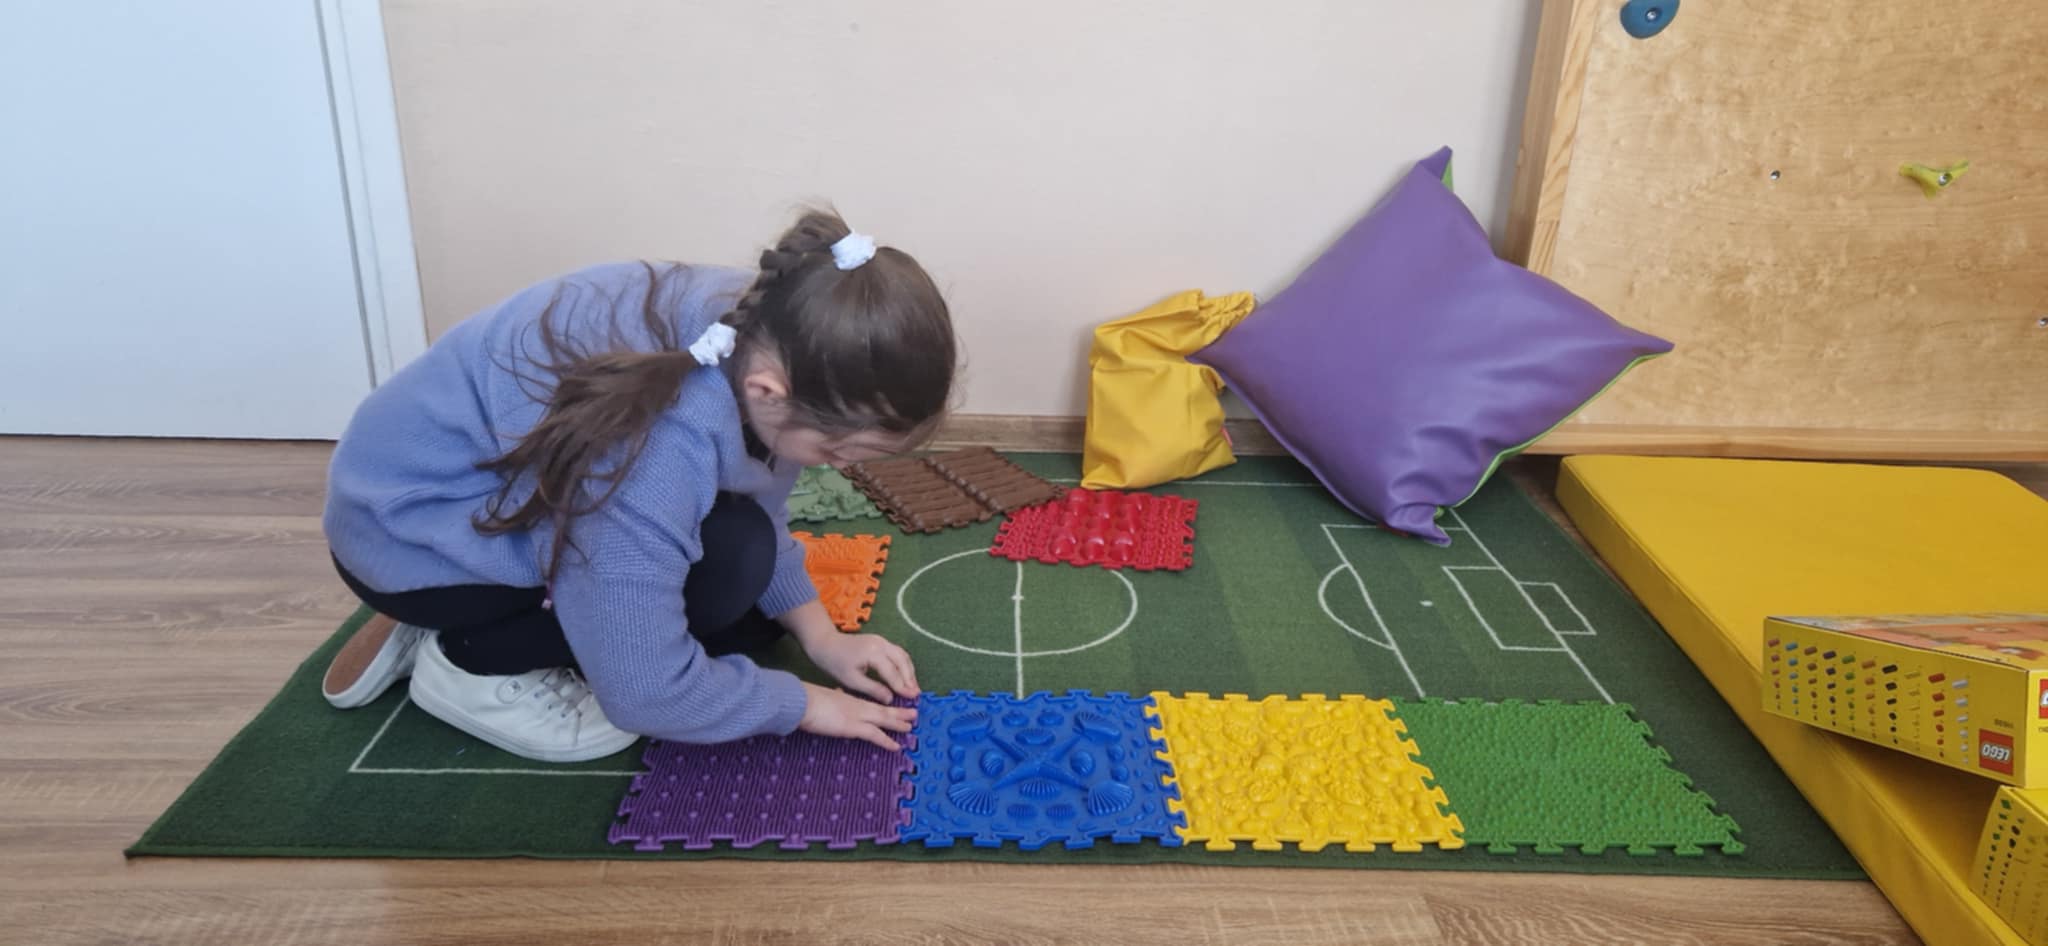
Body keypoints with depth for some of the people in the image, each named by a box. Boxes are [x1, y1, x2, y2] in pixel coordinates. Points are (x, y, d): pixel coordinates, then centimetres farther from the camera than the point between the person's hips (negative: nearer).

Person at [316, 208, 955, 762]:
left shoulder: (767, 328, -17)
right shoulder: (653, 449, -41)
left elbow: (762, 512, 0)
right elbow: (644, 692, -31)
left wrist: (820, 635, -8)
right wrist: (805, 703, -18)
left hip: (502, 489, 8)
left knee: (753, 616, 8)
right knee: (729, 559, -27)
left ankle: (451, 617, 15)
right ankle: (471, 662, -5)